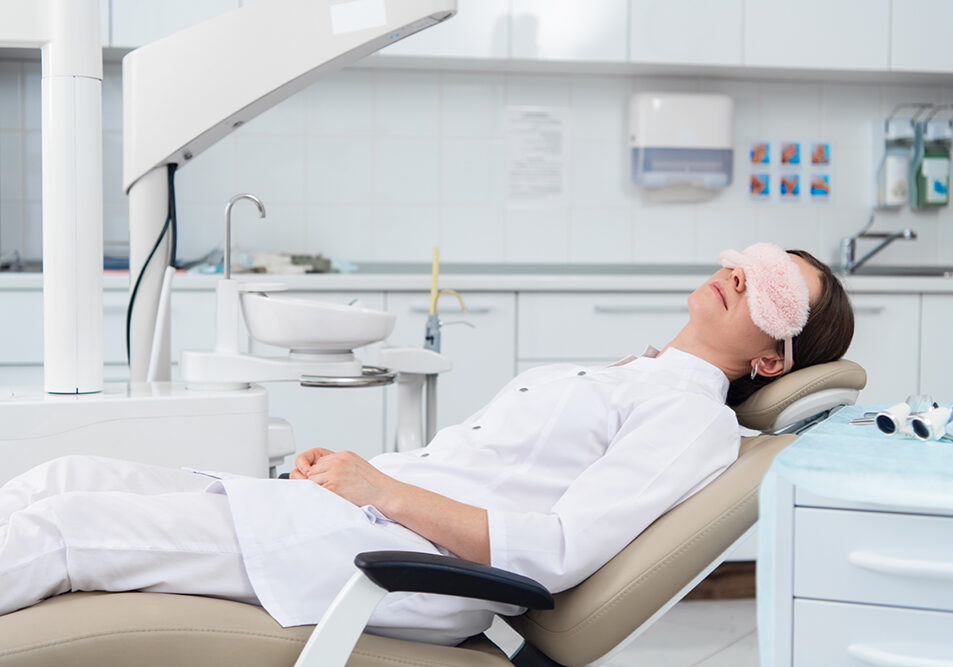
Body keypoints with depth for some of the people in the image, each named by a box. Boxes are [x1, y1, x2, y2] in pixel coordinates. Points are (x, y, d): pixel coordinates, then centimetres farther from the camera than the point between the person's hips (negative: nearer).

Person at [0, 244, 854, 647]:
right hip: (365, 506, 9)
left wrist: (386, 488, -14)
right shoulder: (626, 376, 24)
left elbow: (559, 553, -17)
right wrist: (349, 461, 7)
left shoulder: (696, 416, -3)